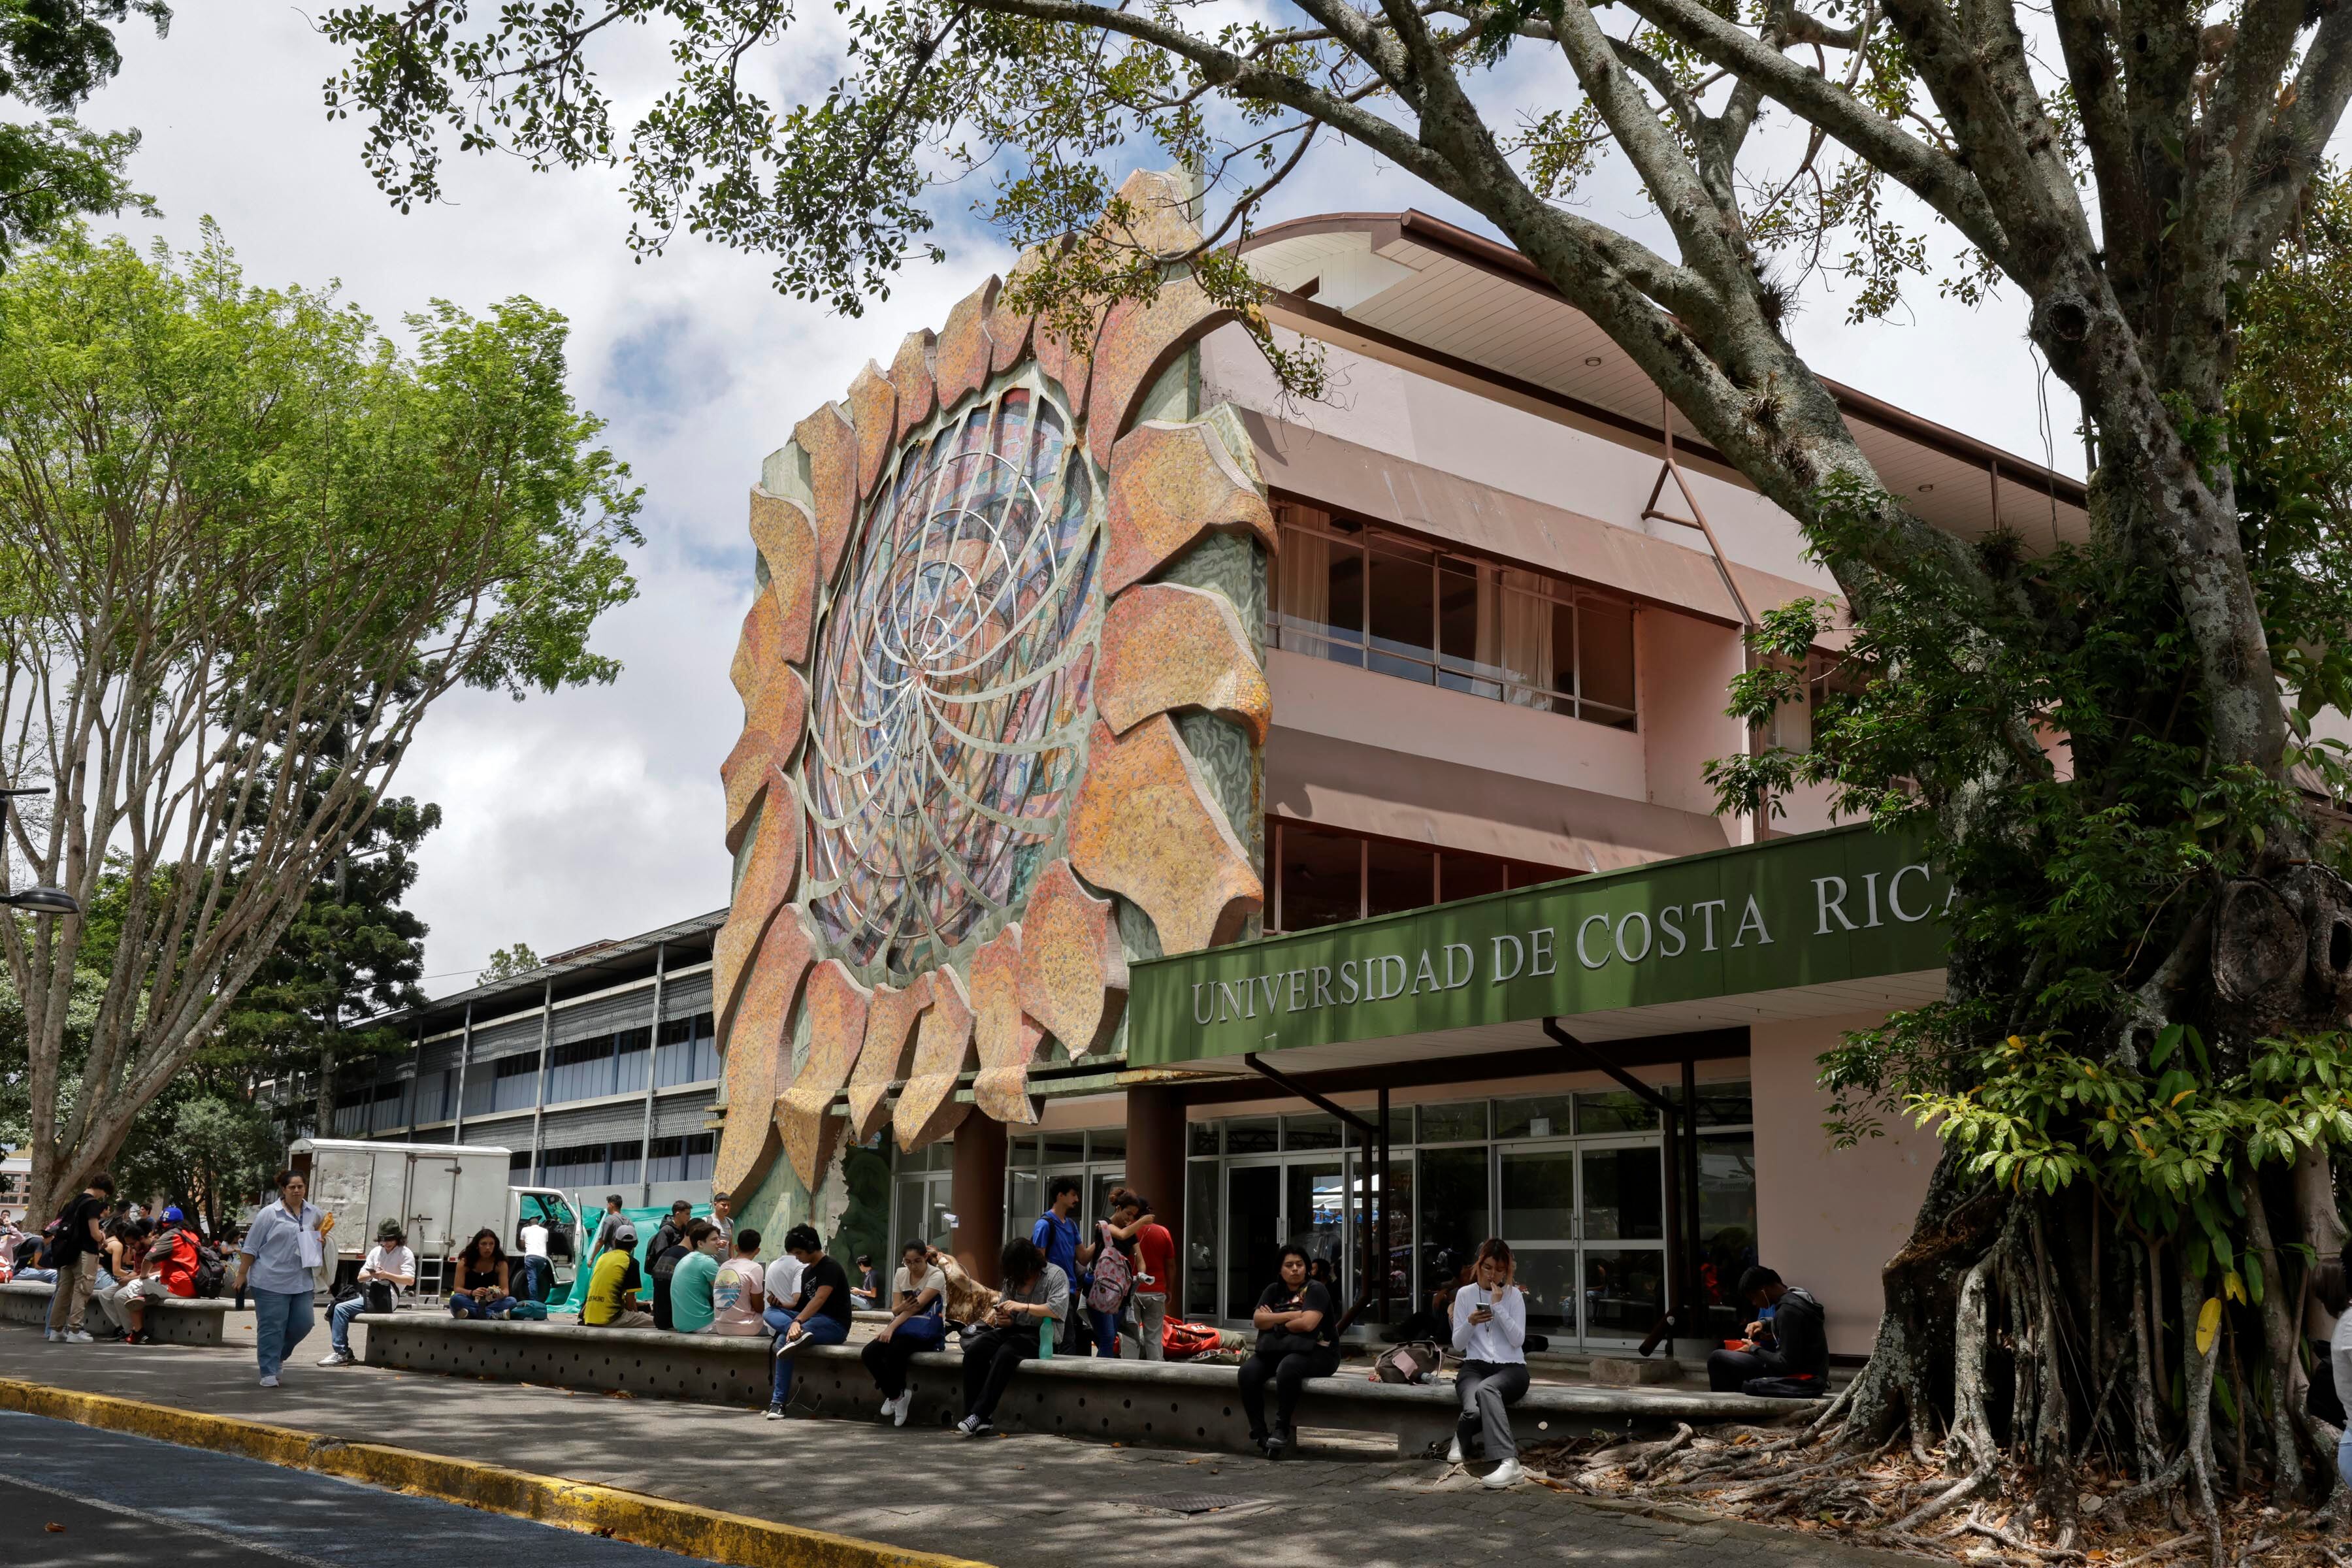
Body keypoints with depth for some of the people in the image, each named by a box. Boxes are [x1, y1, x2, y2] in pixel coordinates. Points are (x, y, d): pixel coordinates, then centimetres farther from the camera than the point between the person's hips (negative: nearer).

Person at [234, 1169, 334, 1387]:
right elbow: (251, 1246, -2)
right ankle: (269, 1373, 6)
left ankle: (277, 1355, 29)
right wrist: (242, 1273, -3)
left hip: (302, 1281, 5)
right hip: (272, 1281, -5)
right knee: (271, 1327, -1)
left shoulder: (315, 1214, 9)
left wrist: (322, 1241, 3)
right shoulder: (269, 1214, -4)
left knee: (302, 1324, 4)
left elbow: (325, 1234, 26)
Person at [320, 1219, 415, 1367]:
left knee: (341, 1309, -20)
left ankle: (342, 1353, -16)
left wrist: (387, 1275, -24)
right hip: (368, 1294, 8)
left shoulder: (405, 1254, -4)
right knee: (332, 1309, -1)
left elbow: (410, 1280, -15)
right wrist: (370, 1275, -8)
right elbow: (360, 1277, 16)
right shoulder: (376, 1251, 18)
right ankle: (340, 1351, 1)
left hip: (385, 1299, -8)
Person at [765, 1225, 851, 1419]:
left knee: (783, 1341, -31)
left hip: (834, 1325, -9)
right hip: (812, 1321, 9)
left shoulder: (831, 1268, -8)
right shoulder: (806, 1272, 22)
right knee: (771, 1312, -16)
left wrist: (797, 1321, -36)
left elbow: (819, 1299, -23)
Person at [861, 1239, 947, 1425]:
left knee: (894, 1352, -34)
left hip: (928, 1333, -6)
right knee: (869, 1353, -20)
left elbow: (917, 1305, -21)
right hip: (903, 1329, 6)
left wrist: (891, 1327, -30)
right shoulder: (901, 1274, 9)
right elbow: (895, 1310, 4)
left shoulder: (936, 1276, -9)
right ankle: (895, 1395, -3)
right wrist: (901, 1308, -23)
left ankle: (895, 1395, -7)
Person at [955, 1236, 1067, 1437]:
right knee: (974, 1351, -22)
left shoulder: (1055, 1274, -3)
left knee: (1004, 1354, -35)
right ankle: (976, 1418, -28)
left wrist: (1023, 1307, -19)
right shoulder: (1012, 1280, 16)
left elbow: (1058, 1309, -16)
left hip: (1041, 1333, -6)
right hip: (1015, 1330, 6)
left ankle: (979, 1414, -35)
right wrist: (1003, 1319, -5)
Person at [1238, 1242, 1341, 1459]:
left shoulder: (1315, 1289, -2)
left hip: (1313, 1352, -5)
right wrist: (1291, 1315, -10)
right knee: (1248, 1371, -23)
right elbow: (1257, 1319, 1)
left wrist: (1274, 1320, -3)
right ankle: (1259, 1432, -20)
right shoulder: (1274, 1291, 16)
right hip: (1276, 1350, 6)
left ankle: (1282, 1430, -28)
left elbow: (1307, 1323, -18)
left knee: (1287, 1368, -38)